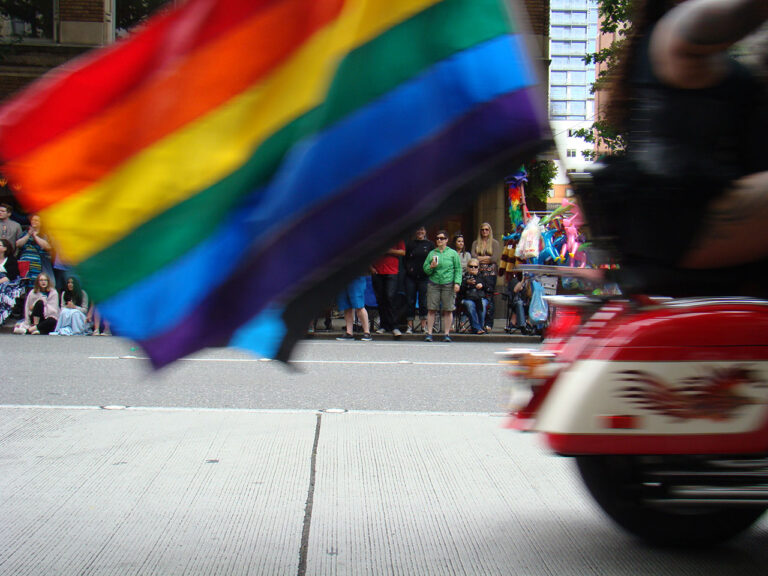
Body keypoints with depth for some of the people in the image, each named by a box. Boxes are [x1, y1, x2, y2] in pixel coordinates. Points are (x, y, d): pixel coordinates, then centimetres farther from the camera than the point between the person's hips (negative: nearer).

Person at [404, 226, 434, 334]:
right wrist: (408, 268, -3)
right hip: (411, 277, 1)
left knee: (423, 301, 0)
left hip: (424, 277, -1)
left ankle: (423, 325, 8)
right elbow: (405, 259, 13)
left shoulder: (430, 244, 7)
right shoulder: (410, 244, 11)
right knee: (410, 300, 1)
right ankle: (410, 325, 5)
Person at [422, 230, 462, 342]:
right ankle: (429, 333, 1)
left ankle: (447, 333, 6)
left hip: (448, 284, -1)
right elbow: (425, 268, 12)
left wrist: (457, 283, -6)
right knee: (431, 309, -3)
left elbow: (458, 269, 5)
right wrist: (431, 267, -9)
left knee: (448, 310, -1)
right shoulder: (432, 253, 14)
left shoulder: (453, 253, 9)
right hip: (434, 283, 1)